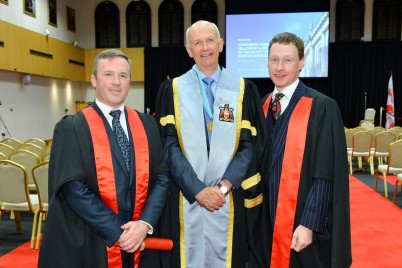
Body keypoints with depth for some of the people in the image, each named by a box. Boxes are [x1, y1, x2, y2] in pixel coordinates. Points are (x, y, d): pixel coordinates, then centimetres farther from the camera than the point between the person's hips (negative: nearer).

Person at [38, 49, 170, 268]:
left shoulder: (147, 125, 4)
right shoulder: (71, 128, -7)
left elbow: (162, 176, 1)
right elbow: (72, 187, -13)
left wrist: (145, 223, -12)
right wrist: (117, 231, -16)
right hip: (89, 246, -3)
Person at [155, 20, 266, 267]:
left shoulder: (244, 90, 3)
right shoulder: (172, 90, 2)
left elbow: (250, 145, -2)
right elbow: (169, 145, -5)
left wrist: (224, 186, -13)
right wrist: (197, 190, -13)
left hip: (230, 199, 0)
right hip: (185, 197, 0)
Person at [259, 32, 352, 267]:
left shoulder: (322, 107, -13)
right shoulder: (264, 106, 4)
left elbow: (326, 175, -15)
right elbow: (260, 164, 9)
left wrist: (309, 224, -18)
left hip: (302, 223, -5)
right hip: (267, 218, 5)